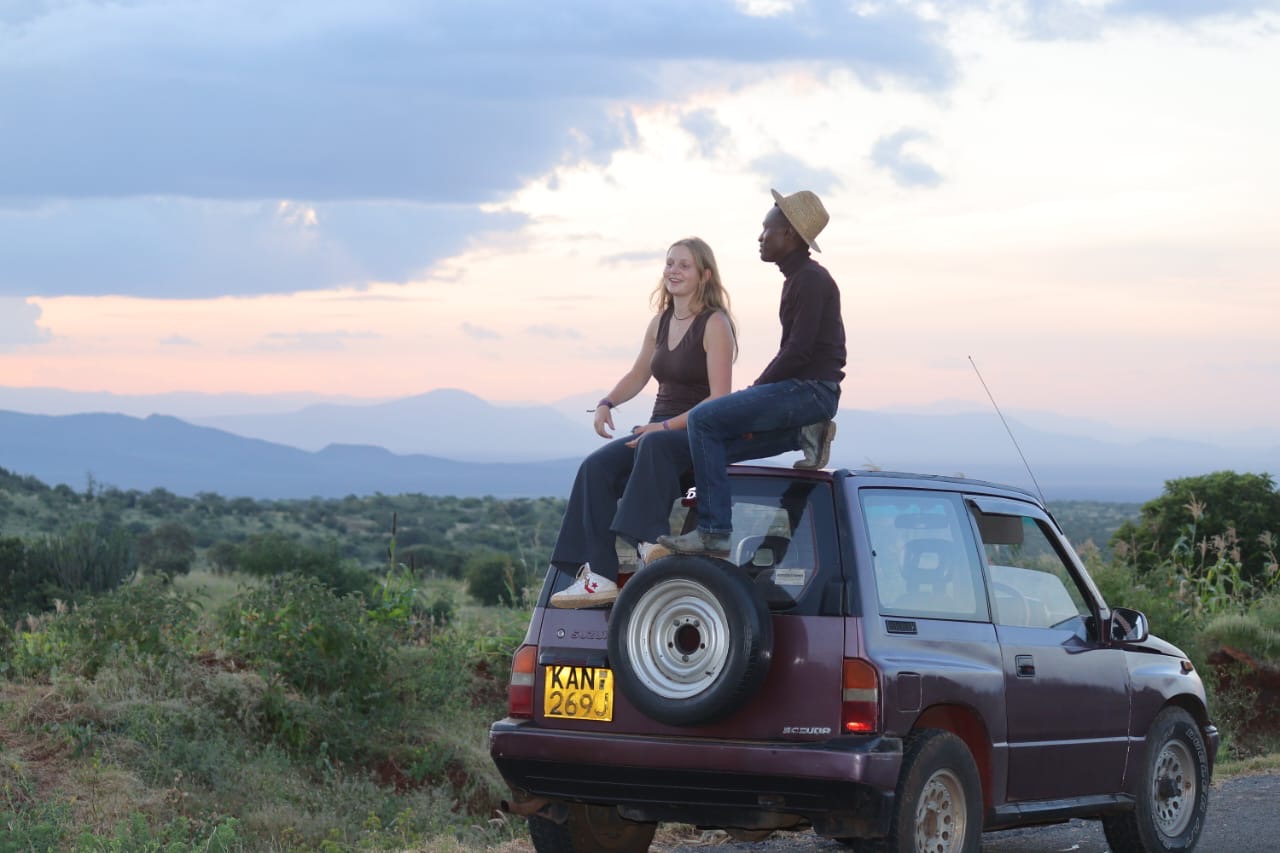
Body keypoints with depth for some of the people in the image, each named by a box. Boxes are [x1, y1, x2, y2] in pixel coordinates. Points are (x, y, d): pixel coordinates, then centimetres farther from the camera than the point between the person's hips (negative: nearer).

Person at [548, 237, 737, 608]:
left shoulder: (714, 324, -8)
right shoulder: (660, 323, 14)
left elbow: (719, 399, -15)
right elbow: (638, 375, 27)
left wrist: (667, 426, -23)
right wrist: (607, 403, 6)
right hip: (660, 432, 7)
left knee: (654, 447, -40)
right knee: (595, 468, -18)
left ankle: (649, 541, -44)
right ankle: (599, 576, -27)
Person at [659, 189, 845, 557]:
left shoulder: (811, 279, -12)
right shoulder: (798, 278, 20)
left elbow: (799, 351, -20)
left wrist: (756, 389, -11)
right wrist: (757, 396, 10)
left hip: (810, 390, -10)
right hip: (802, 391, 10)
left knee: (704, 419, -19)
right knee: (717, 443, 7)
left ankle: (713, 532, -23)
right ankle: (800, 436, 3)